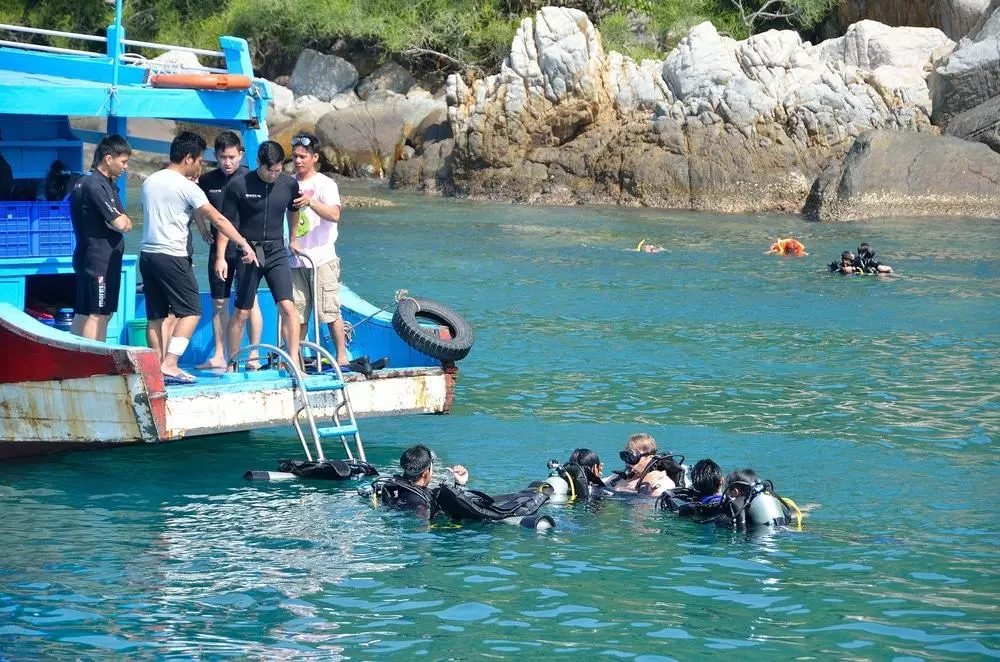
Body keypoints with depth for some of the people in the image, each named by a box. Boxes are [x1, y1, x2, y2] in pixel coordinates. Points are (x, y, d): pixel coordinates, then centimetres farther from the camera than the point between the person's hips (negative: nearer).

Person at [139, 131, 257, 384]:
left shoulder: (150, 182, 13)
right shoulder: (186, 187, -9)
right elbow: (218, 220, -7)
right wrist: (244, 244, -2)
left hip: (147, 255, 8)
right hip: (172, 256, -7)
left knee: (155, 316, 9)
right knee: (190, 311, -2)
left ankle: (158, 368, 9)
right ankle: (170, 364, -12)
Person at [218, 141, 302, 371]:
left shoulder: (289, 184, 0)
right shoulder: (238, 185, -9)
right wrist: (221, 257, -7)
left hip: (276, 252, 2)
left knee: (287, 307, -10)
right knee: (241, 312, 3)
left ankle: (294, 362, -6)